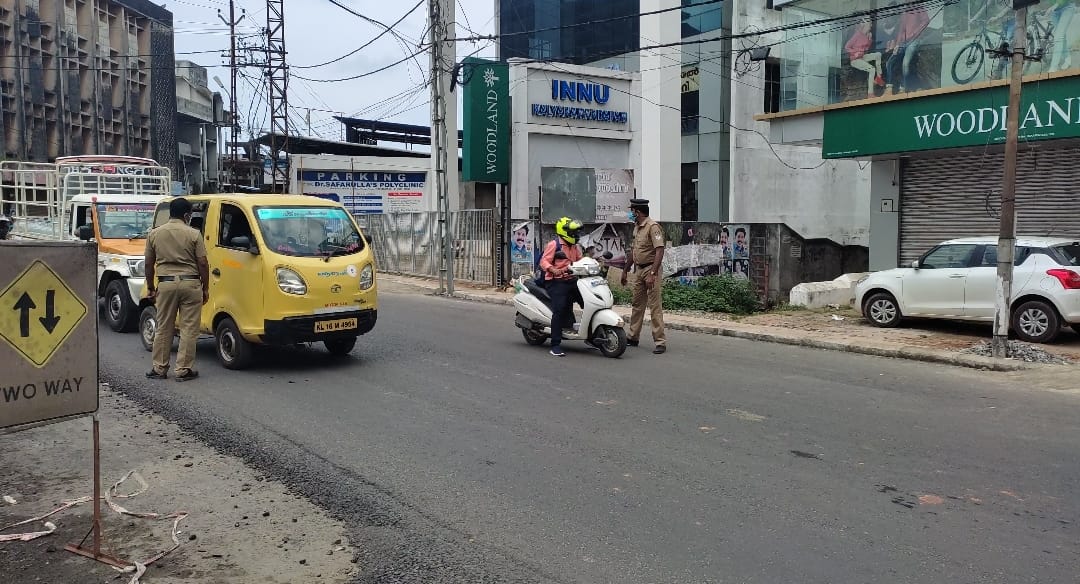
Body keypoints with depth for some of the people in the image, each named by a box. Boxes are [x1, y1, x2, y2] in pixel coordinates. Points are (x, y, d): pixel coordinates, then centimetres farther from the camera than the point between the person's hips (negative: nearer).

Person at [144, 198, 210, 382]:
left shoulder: (154, 234, 4)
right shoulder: (193, 234, -5)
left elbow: (149, 264, 9)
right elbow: (203, 264, -5)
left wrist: (150, 287, 19)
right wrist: (205, 288, 4)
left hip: (165, 284, 3)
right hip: (190, 284, -3)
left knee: (163, 329, 12)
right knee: (189, 329, 3)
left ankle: (159, 369, 18)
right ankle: (184, 370, 5)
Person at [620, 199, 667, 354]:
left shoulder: (653, 227, -14)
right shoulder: (637, 227, 15)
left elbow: (659, 251, -22)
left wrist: (652, 274, -28)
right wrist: (625, 271, 24)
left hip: (651, 269, -9)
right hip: (639, 270, 9)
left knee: (655, 307, -8)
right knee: (637, 304, 15)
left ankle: (660, 342, -5)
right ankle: (633, 337, 24)